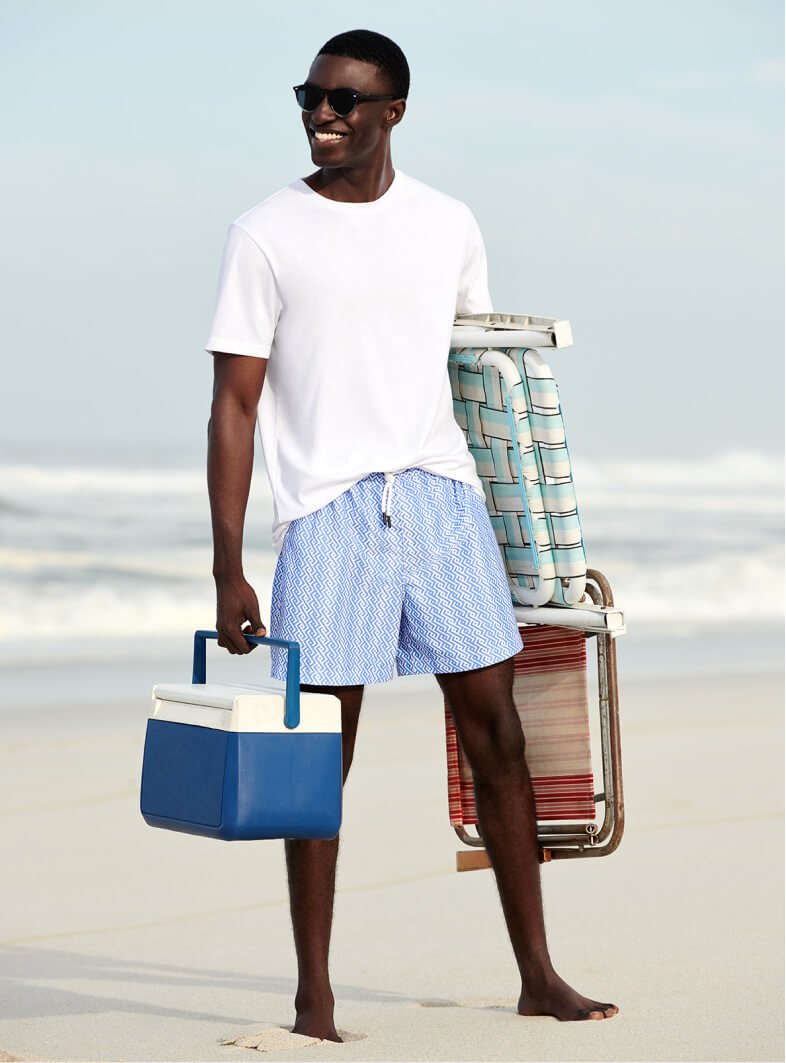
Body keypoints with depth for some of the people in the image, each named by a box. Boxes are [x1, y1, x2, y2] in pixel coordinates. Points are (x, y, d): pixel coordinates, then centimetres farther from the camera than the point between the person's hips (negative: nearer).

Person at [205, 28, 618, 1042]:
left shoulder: (448, 226, 9)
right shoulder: (266, 235, -1)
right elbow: (234, 404, -3)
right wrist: (227, 568, -9)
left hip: (444, 497, 3)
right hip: (327, 506, -3)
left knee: (495, 729, 3)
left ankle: (537, 975, 11)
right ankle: (313, 991, 8)